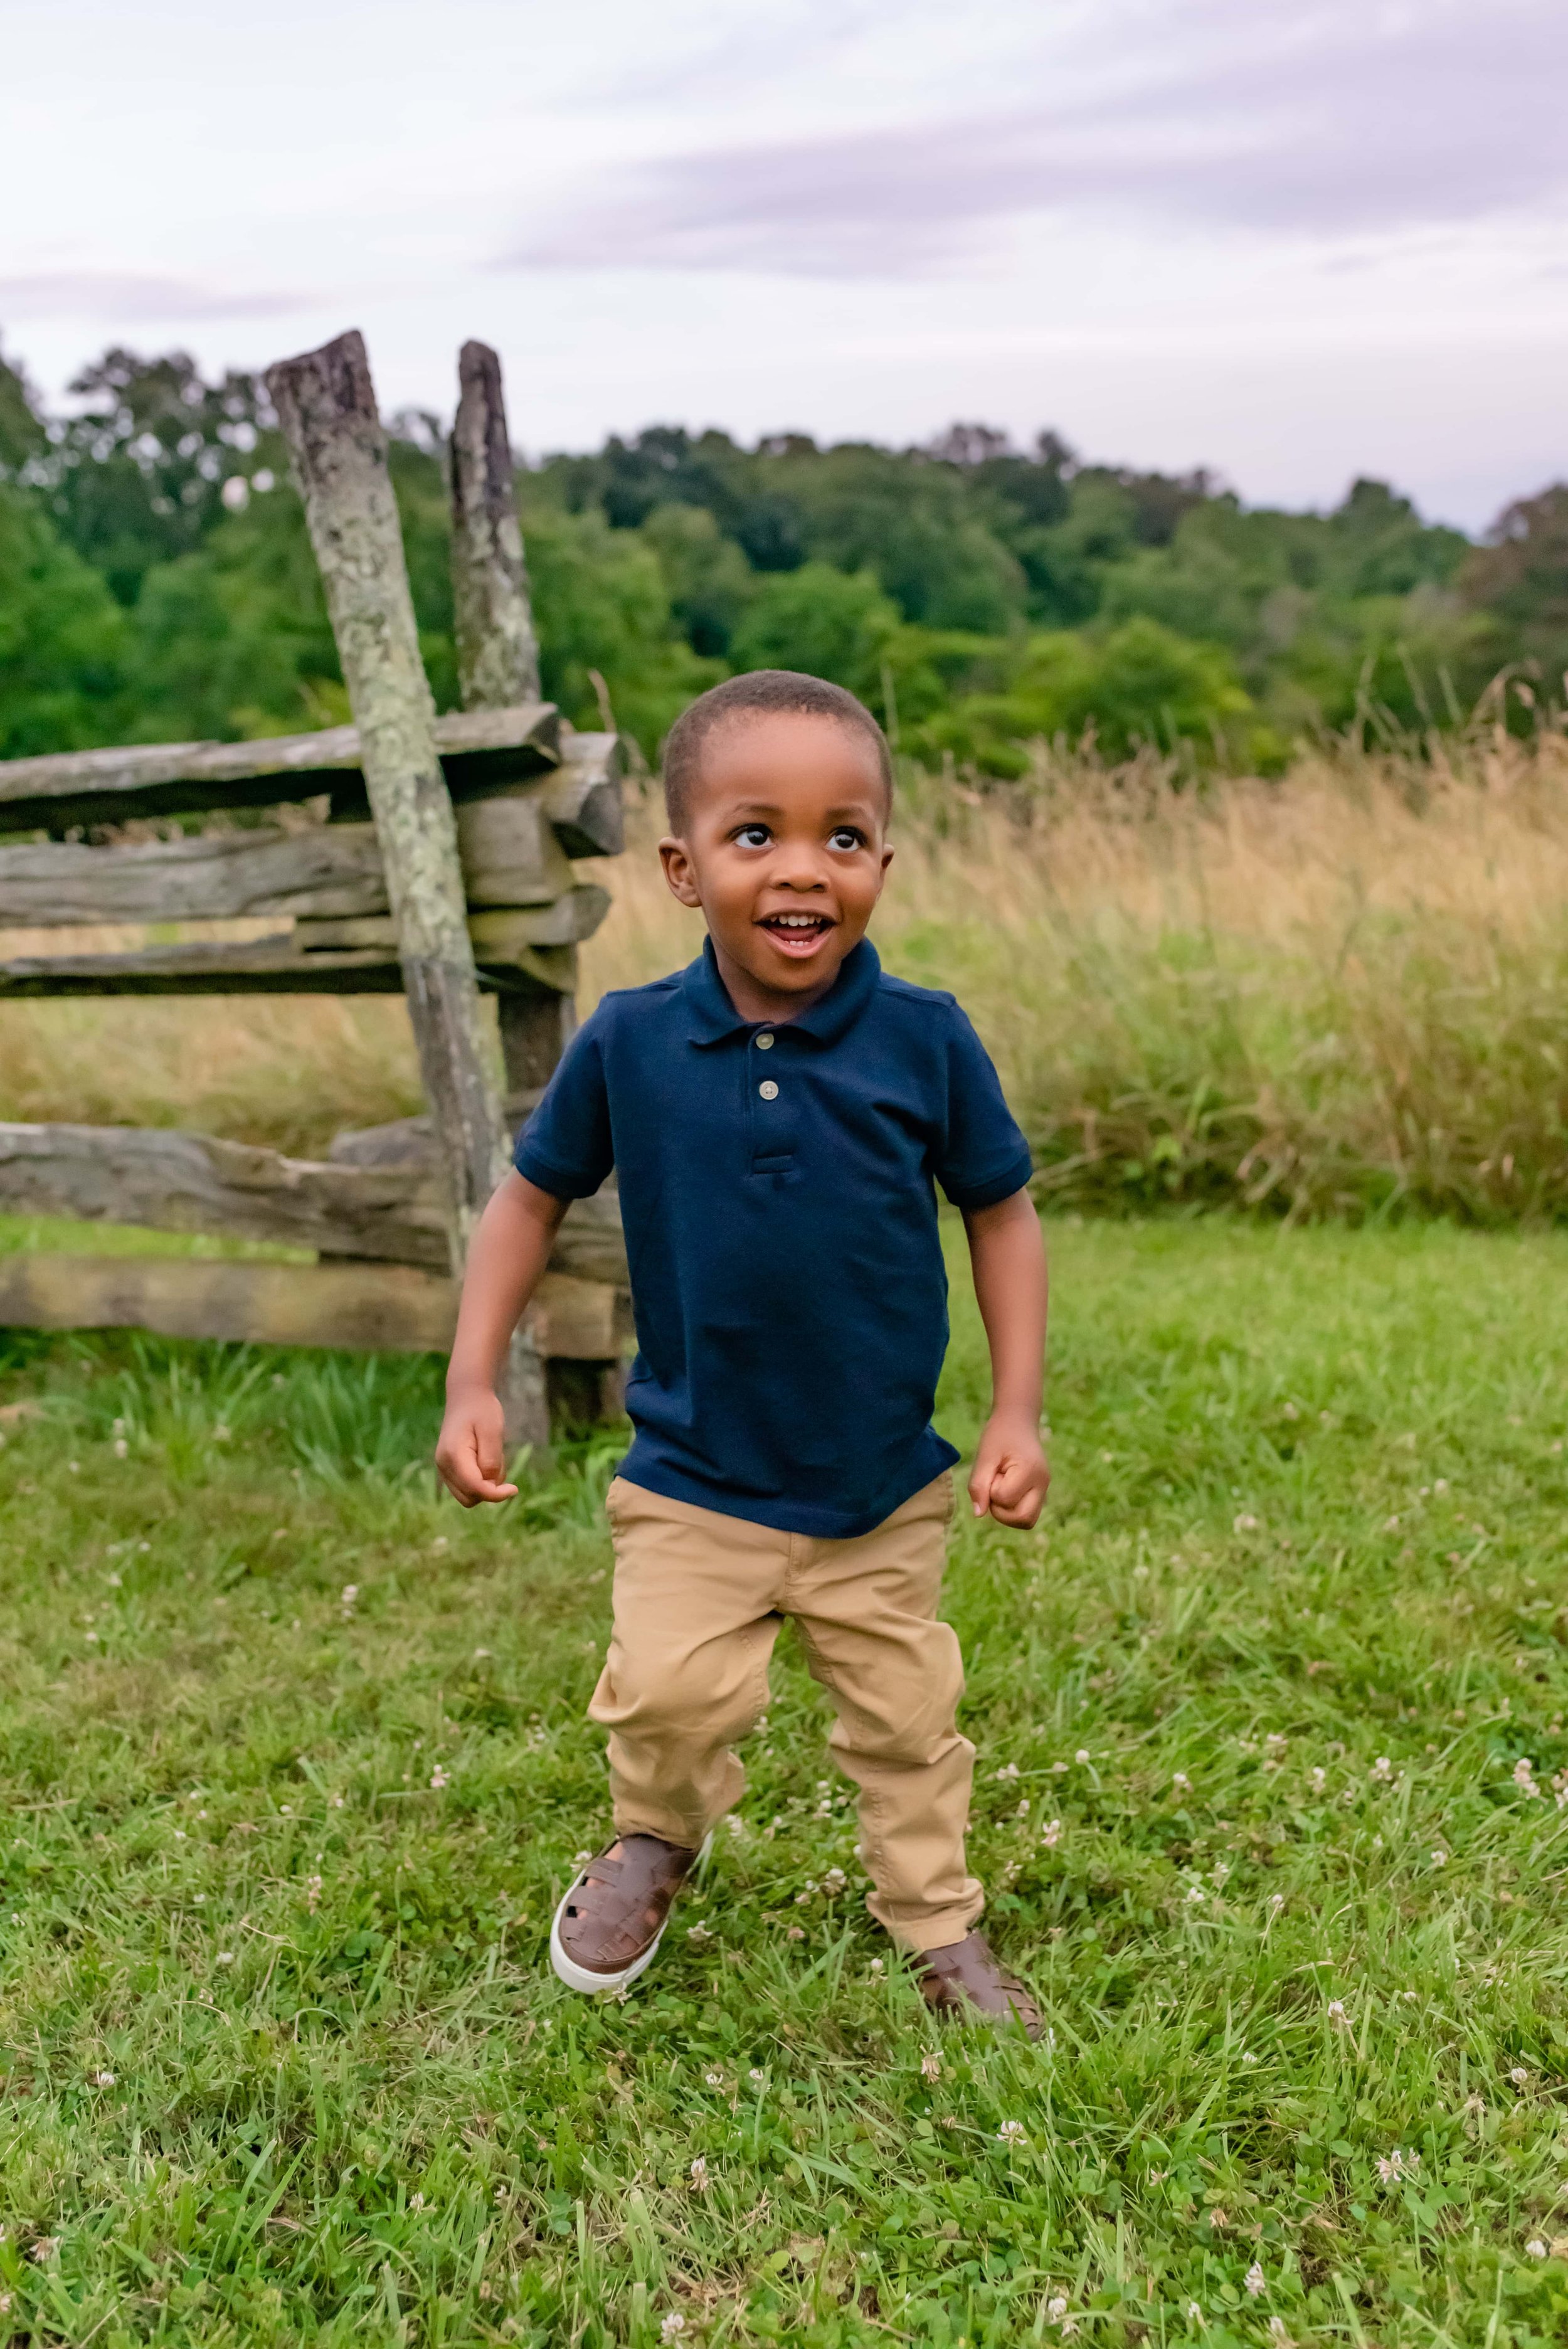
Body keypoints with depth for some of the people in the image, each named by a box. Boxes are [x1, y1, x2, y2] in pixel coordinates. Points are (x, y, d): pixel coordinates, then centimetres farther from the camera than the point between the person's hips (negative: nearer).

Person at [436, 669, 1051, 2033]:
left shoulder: (925, 1040, -13)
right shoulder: (630, 1043, -12)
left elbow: (1002, 1212, -2)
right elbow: (534, 1196, 1)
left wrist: (1018, 1413, -6)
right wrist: (474, 1384, -5)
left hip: (887, 1485, 1)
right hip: (694, 1480, 0)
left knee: (907, 1717, 14)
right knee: (672, 1693, -12)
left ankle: (939, 1925, 40)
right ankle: (658, 1839, 24)